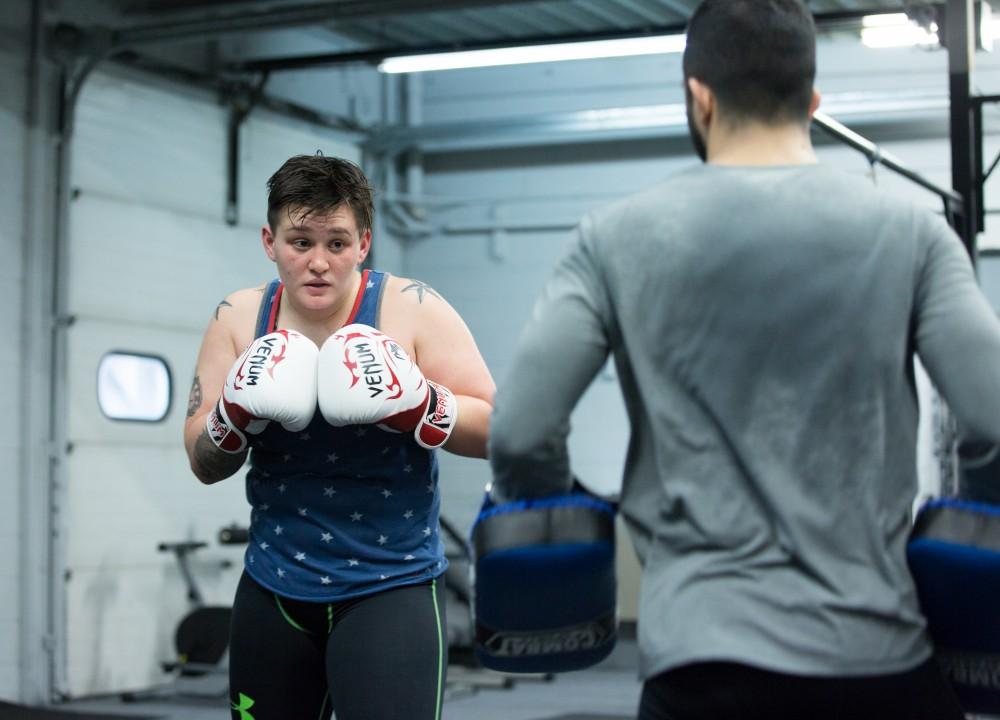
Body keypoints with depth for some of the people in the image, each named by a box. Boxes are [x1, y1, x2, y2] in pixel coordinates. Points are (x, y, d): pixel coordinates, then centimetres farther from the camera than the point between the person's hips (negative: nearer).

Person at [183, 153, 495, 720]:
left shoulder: (414, 309, -11)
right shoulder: (238, 320, -1)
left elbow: (494, 431, -9)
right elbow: (204, 465, 3)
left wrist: (414, 405, -26)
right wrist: (236, 415, -17)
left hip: (391, 587, -4)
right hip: (273, 588, 4)